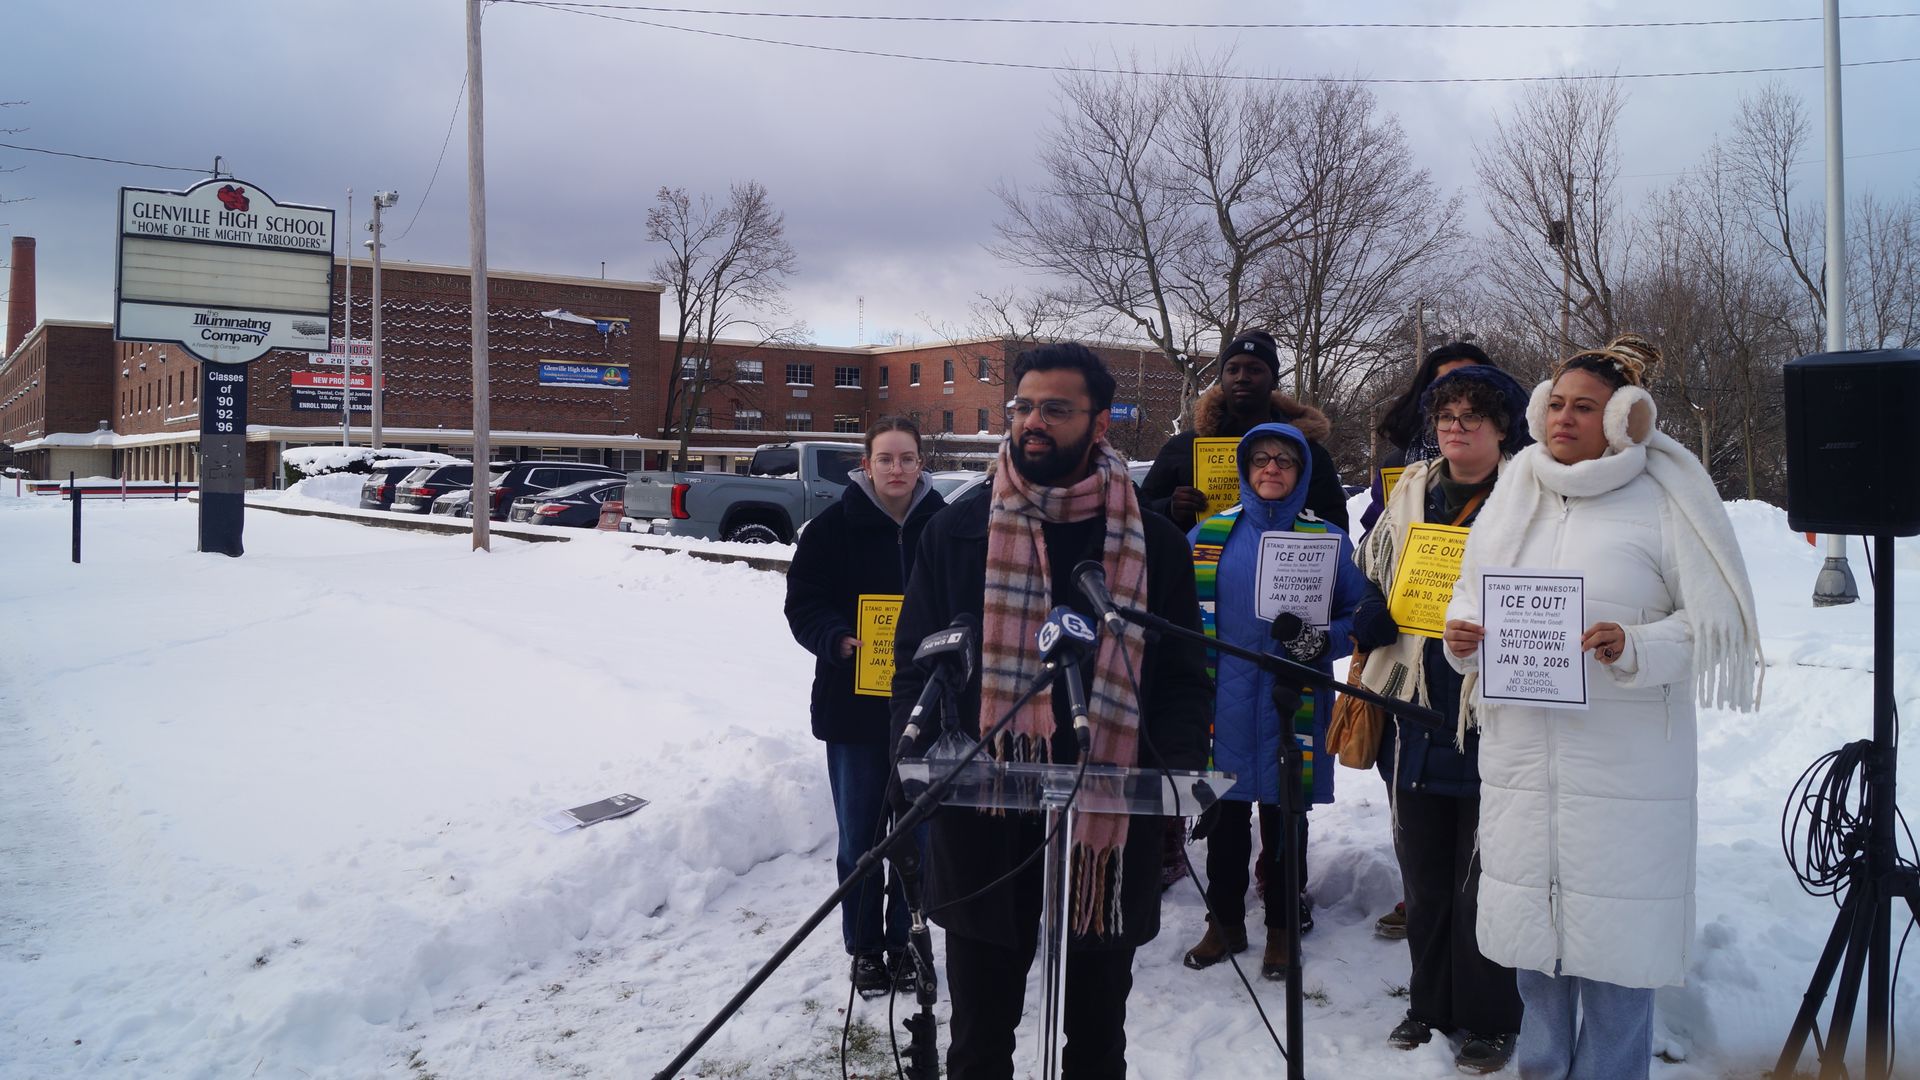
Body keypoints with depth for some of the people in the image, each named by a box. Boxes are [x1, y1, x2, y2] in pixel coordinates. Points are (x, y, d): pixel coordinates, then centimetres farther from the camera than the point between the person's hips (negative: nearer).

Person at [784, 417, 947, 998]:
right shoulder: (835, 525, -5)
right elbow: (803, 602, -5)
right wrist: (837, 640, -23)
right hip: (853, 705, -1)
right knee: (860, 835, 8)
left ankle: (904, 939, 28)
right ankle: (864, 946, 24)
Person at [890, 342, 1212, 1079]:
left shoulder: (1154, 541, 1)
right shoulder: (958, 529, 0)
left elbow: (1184, 680, 3)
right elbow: (917, 664, 2)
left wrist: (1176, 775, -13)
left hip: (1111, 825, 1)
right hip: (983, 818, 0)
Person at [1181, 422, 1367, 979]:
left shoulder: (1328, 541, 2)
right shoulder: (1209, 535, 5)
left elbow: (1359, 614, 5)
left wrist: (1323, 641, -14)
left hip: (1292, 704, -1)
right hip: (1223, 703, 2)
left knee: (1284, 816, 7)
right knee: (1224, 815, 9)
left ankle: (1282, 927, 23)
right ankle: (1225, 921, 25)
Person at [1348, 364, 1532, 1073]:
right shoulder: (1411, 492, 12)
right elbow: (1368, 568, 21)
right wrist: (1372, 611, 1)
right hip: (1417, 712, 5)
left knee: (1483, 875, 3)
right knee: (1423, 873, 14)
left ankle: (1489, 1020, 19)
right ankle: (1430, 1003, 30)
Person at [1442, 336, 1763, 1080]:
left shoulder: (1662, 502, -4)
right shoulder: (1515, 495, 10)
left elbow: (1711, 623, -4)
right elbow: (1472, 597, 17)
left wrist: (1635, 650, -21)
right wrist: (1461, 637, -4)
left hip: (1623, 767, -4)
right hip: (1521, 760, 5)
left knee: (1613, 940, 3)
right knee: (1531, 934, 14)